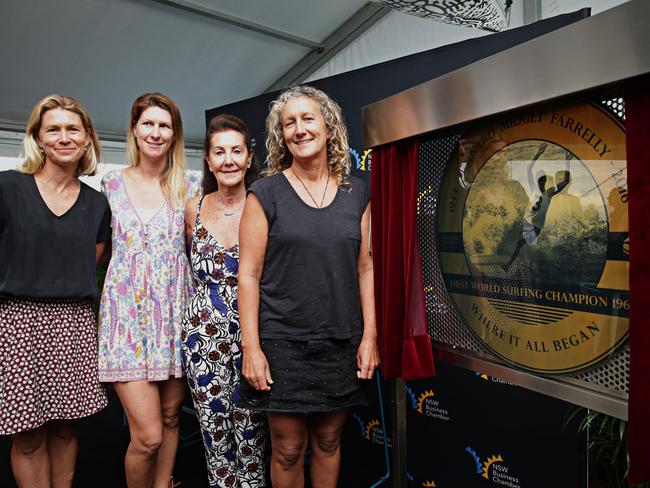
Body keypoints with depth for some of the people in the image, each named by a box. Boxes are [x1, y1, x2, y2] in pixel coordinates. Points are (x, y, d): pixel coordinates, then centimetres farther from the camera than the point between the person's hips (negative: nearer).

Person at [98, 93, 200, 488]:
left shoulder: (186, 188, 5)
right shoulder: (112, 184, 5)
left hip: (174, 310, 2)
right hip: (127, 312, -1)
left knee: (171, 416, 13)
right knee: (148, 435, -6)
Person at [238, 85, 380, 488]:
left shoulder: (357, 193, 5)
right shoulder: (266, 193, -4)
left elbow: (365, 268, 6)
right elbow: (249, 274, -6)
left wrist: (370, 336, 1)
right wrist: (251, 347, -10)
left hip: (342, 344, 3)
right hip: (283, 344, -2)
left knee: (329, 440, 17)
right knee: (288, 449, 9)